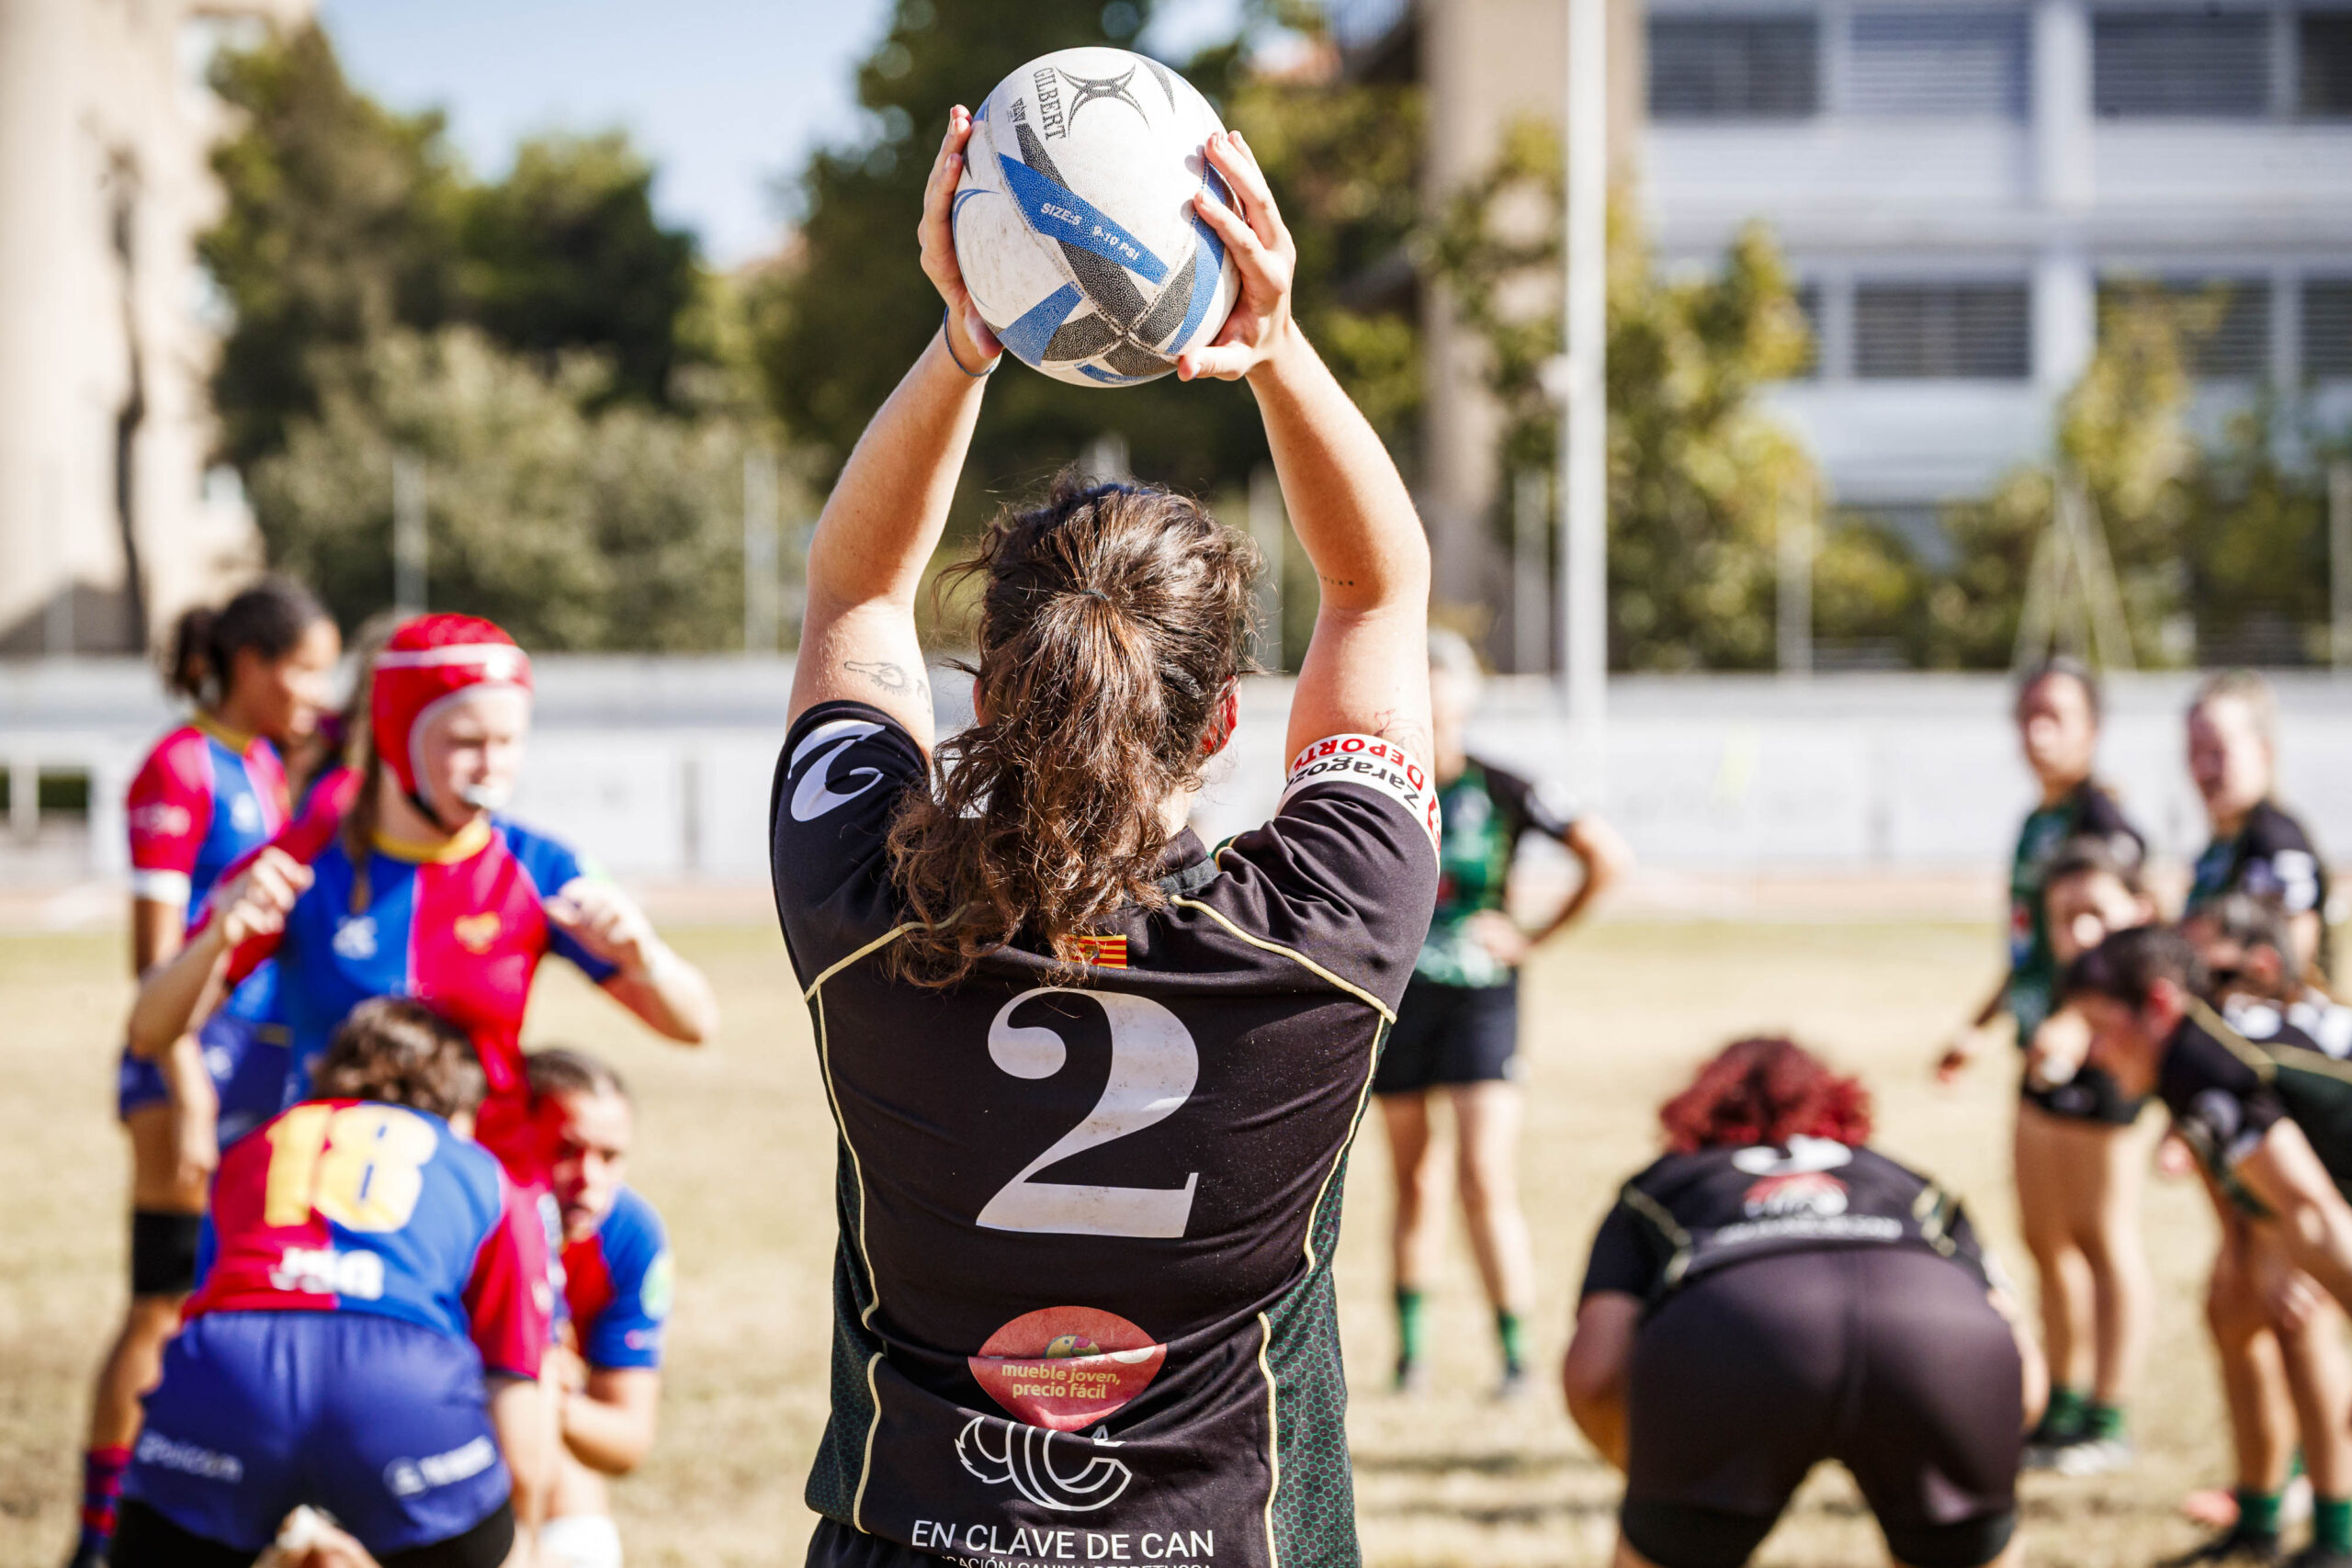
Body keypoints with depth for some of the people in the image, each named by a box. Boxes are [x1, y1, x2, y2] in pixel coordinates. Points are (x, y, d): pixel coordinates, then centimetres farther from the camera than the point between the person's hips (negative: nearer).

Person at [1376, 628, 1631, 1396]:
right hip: (1397, 995, 2)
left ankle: (1516, 1354, -7)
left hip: (1481, 995, -2)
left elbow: (1609, 857, -1)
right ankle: (1409, 1347, 20)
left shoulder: (1500, 789, -4)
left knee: (1487, 1183, -11)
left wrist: (1537, 937, -1)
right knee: (1414, 1183, 8)